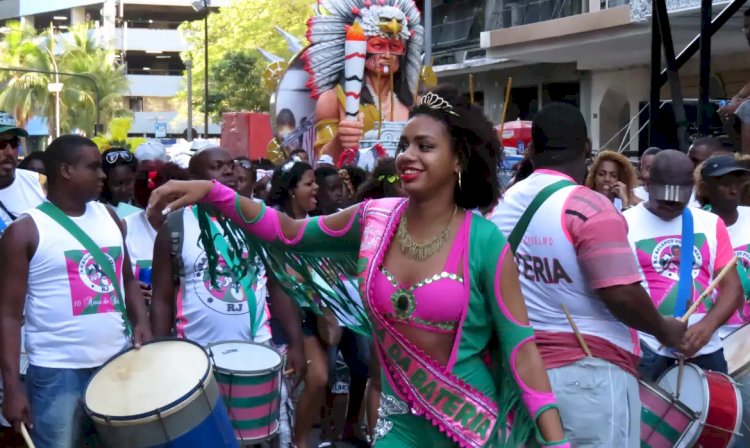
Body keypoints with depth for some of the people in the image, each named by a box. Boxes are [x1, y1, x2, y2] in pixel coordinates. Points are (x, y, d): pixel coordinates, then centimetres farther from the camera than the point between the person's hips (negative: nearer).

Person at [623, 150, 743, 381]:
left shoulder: (711, 224, 11)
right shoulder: (624, 224, -1)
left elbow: (732, 288, 6)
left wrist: (706, 326, -13)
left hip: (705, 348, 4)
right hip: (646, 349, -3)